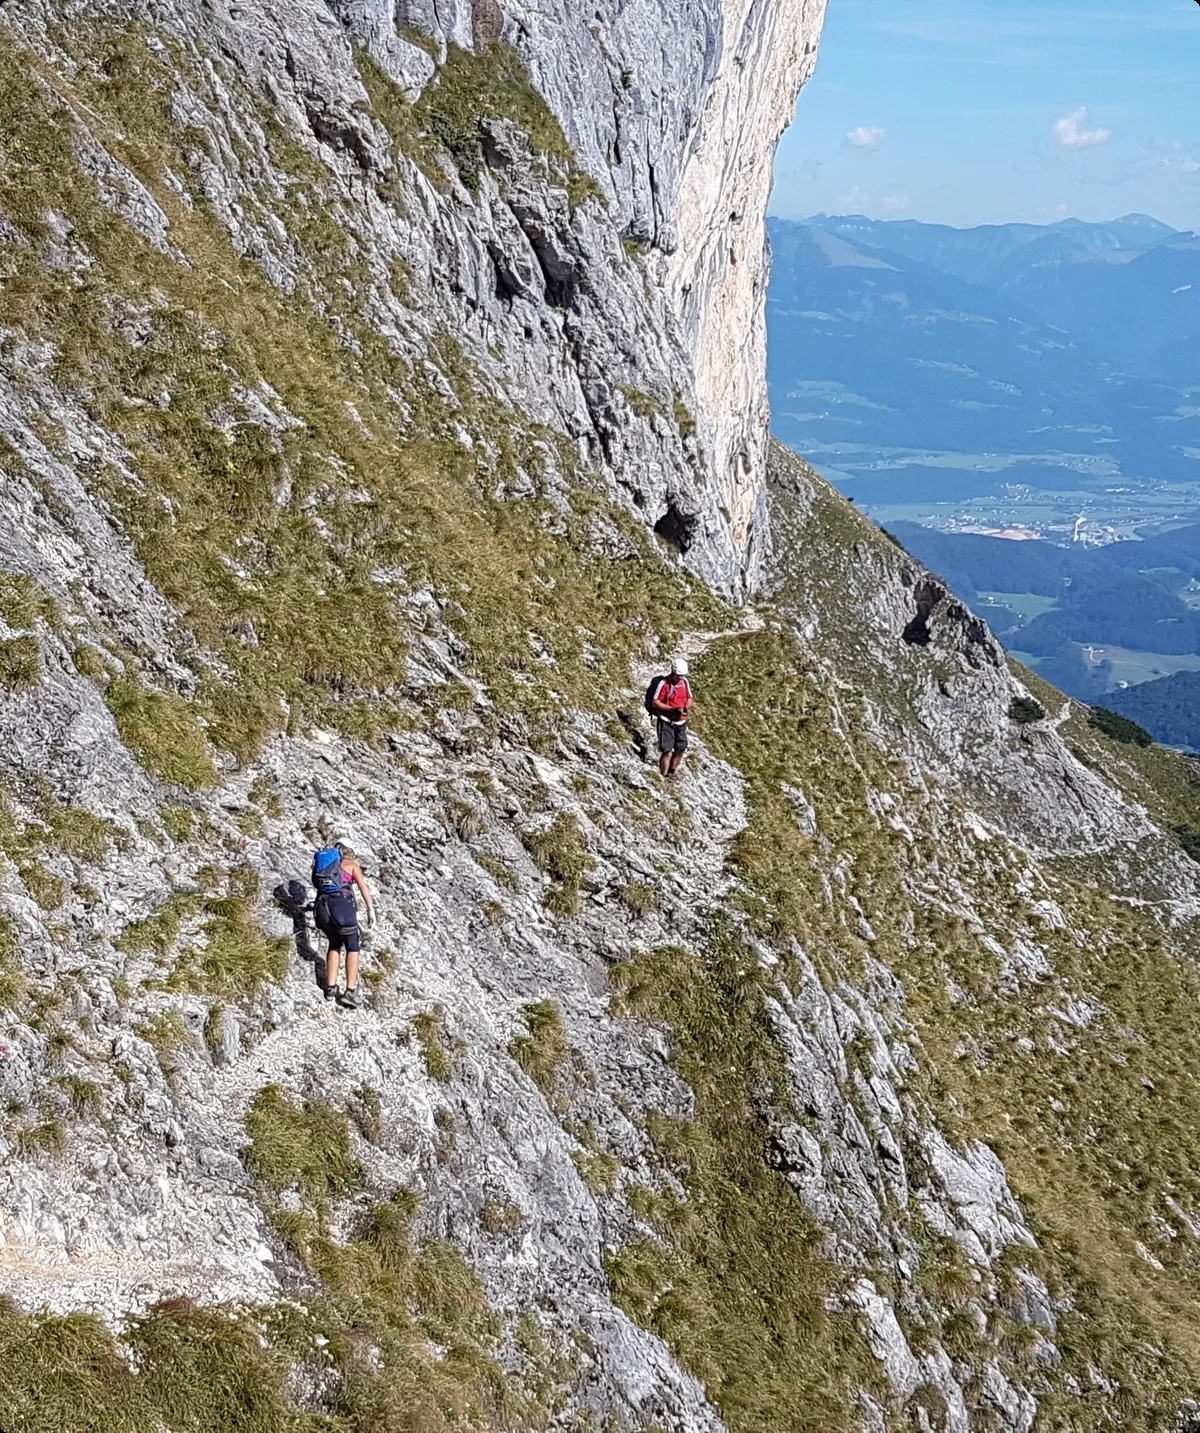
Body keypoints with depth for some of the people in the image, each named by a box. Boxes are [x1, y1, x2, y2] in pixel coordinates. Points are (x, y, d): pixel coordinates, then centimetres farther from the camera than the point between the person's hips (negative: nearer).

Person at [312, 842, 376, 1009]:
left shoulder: (323, 863, 28)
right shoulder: (350, 863, 14)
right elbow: (363, 885, 0)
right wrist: (371, 909, -6)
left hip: (322, 907, 4)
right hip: (342, 905, -4)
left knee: (334, 944, 24)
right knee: (352, 948, 8)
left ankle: (330, 988, 14)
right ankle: (350, 992, -5)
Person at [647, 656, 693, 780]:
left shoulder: (685, 682, 4)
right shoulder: (663, 683, -15)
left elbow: (689, 698, 14)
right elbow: (655, 702, -15)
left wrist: (686, 708, -9)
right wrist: (672, 709, -23)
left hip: (681, 721, 6)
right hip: (666, 721, -6)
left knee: (681, 749, 11)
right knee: (667, 750, -10)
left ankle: (671, 773, 29)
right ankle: (663, 776, -2)